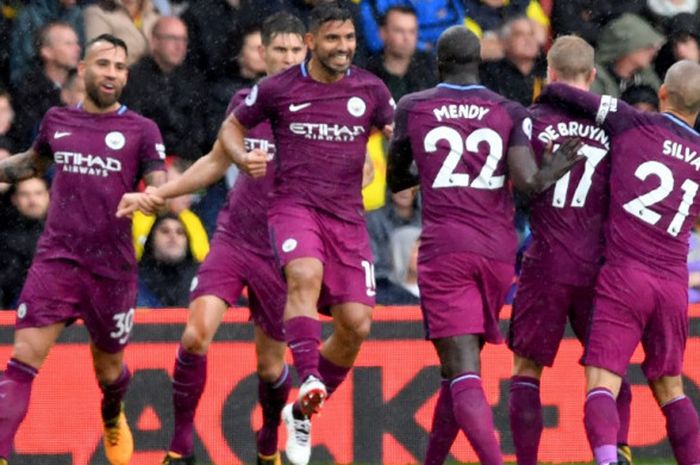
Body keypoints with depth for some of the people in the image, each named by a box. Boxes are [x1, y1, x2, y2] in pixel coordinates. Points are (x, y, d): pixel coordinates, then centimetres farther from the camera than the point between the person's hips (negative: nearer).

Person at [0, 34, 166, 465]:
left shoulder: (141, 130, -2)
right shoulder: (57, 121, 7)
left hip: (112, 268, -1)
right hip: (56, 262, 1)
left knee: (109, 368, 17)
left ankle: (113, 418, 51)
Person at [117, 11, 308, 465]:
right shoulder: (245, 102, 6)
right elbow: (216, 163, 20)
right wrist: (157, 193, 16)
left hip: (280, 253, -2)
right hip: (232, 238, 2)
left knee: (271, 364, 6)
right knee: (196, 335, -18)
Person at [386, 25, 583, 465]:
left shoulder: (413, 108, 6)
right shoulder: (512, 113, 6)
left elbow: (395, 180, 19)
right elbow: (528, 183, -7)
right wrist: (553, 171, 13)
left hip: (444, 250, -3)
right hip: (498, 252, 3)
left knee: (463, 375, -12)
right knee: (459, 369, 19)